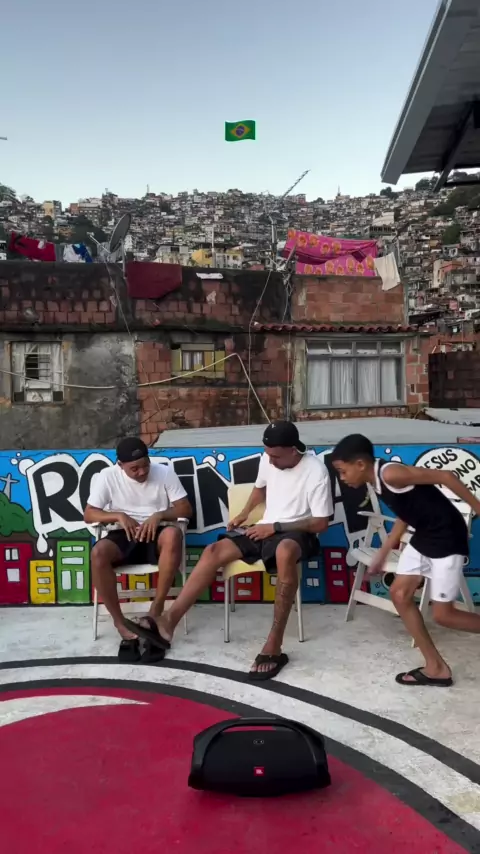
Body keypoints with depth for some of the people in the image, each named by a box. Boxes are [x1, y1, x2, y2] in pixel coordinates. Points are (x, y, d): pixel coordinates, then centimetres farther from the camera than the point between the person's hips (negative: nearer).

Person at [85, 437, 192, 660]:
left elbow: (185, 509, -1)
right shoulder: (107, 476, -1)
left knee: (173, 534, -38)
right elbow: (89, 515, -1)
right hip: (123, 536, 1)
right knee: (98, 553, -34)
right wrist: (119, 516, -17)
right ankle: (122, 626, -25)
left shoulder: (165, 473, -1)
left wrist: (159, 515, -19)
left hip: (155, 535, 0)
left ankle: (155, 613, -27)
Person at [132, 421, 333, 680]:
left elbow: (320, 523, -15)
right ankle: (168, 620, -13)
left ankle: (274, 645, -36)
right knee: (214, 551, -16)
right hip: (265, 529, 6)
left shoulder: (316, 472, -17)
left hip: (298, 534, -6)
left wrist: (275, 527, -18)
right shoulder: (267, 460, 2)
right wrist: (245, 512, 6)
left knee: (284, 552, -43)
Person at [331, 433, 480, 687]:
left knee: (442, 614, -3)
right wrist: (381, 555, 19)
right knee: (399, 594, 9)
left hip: (447, 538, -10)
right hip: (423, 536, 10)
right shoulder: (377, 481, 4)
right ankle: (435, 668, 17)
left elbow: (446, 477, -25)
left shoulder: (390, 474, -25)